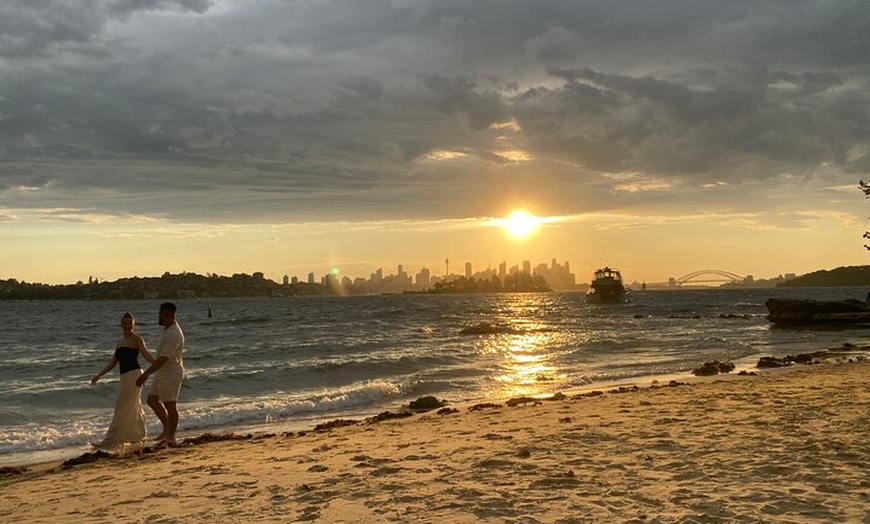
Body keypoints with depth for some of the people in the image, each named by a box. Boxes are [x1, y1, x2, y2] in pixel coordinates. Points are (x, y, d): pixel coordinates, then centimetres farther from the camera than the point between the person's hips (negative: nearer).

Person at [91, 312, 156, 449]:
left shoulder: (136, 339, -6)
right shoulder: (120, 342, 18)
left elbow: (145, 354, -20)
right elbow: (113, 363, 20)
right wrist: (99, 376, 16)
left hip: (134, 375, -8)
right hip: (125, 376, 8)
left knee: (122, 408, -7)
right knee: (133, 408, 17)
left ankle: (111, 440, -5)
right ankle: (139, 435, 29)